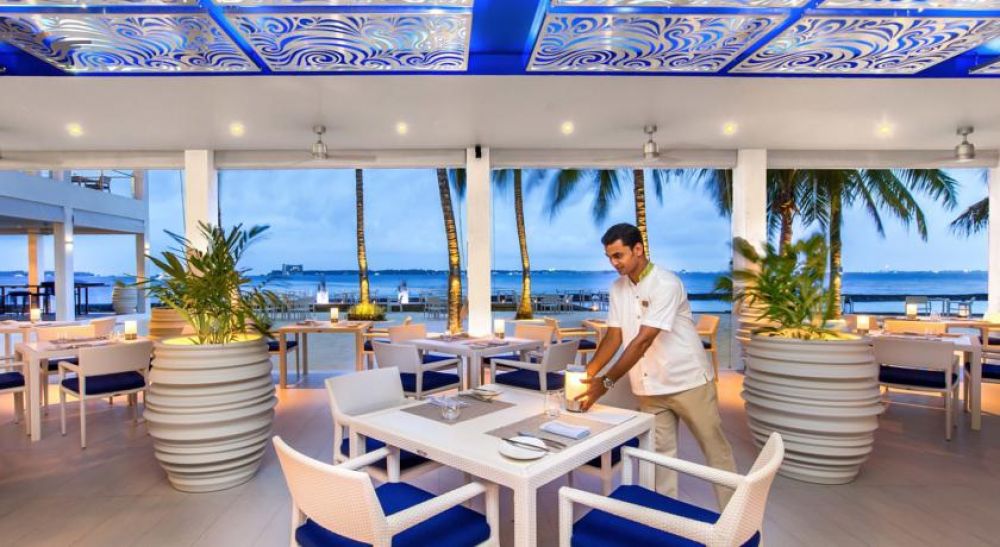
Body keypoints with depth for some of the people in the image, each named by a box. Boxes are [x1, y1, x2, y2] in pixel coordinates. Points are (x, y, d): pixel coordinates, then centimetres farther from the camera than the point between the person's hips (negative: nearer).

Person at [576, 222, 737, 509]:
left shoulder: (666, 284, -21)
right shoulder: (618, 288, 2)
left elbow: (643, 341, -27)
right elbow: (614, 337, 1)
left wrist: (606, 382, -29)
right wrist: (586, 374, -12)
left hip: (688, 381, -5)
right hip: (649, 388, 6)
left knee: (715, 449, 10)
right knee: (660, 453, 12)